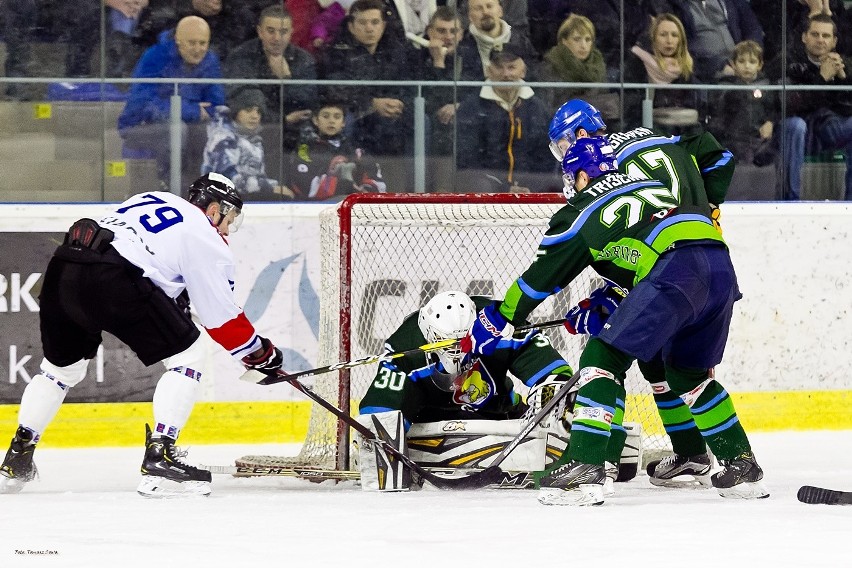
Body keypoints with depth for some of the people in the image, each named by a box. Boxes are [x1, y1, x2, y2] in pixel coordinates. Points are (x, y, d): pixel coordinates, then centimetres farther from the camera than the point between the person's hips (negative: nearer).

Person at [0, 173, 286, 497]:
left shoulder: (148, 200, 30)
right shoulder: (206, 240, 10)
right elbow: (222, 318, 11)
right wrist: (261, 354, 24)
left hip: (61, 268, 8)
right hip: (110, 278, -8)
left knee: (62, 366, 29)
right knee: (189, 355, 4)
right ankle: (159, 459, -5)